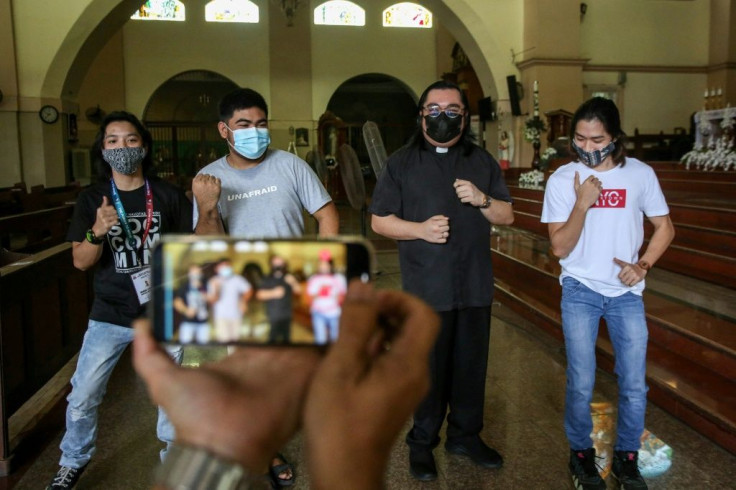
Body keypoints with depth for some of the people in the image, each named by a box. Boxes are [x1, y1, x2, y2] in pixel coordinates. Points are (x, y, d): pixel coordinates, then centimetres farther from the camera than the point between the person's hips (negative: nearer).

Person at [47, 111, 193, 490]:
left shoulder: (168, 196, -4)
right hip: (109, 315, 1)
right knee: (82, 397, 6)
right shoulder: (91, 199, -2)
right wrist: (98, 231, -26)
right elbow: (80, 261, -7)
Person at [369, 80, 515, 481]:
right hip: (427, 289, -3)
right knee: (429, 368, 7)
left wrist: (482, 199, -11)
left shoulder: (482, 161, 10)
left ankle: (466, 436, 32)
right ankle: (422, 442, 26)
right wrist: (420, 229, -17)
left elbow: (506, 216, 10)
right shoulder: (402, 163, 1)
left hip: (476, 286, 3)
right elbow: (379, 221, -1)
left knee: (471, 365, 13)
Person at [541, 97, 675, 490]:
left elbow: (664, 228, 8)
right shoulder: (562, 179, -7)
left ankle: (626, 457, 27)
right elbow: (560, 247, -10)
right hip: (580, 292, -1)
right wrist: (582, 204, -24)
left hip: (626, 293, 2)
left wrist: (642, 265, -8)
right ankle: (581, 454, 25)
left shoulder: (641, 174, -3)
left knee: (635, 386, 6)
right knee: (581, 385, 2)